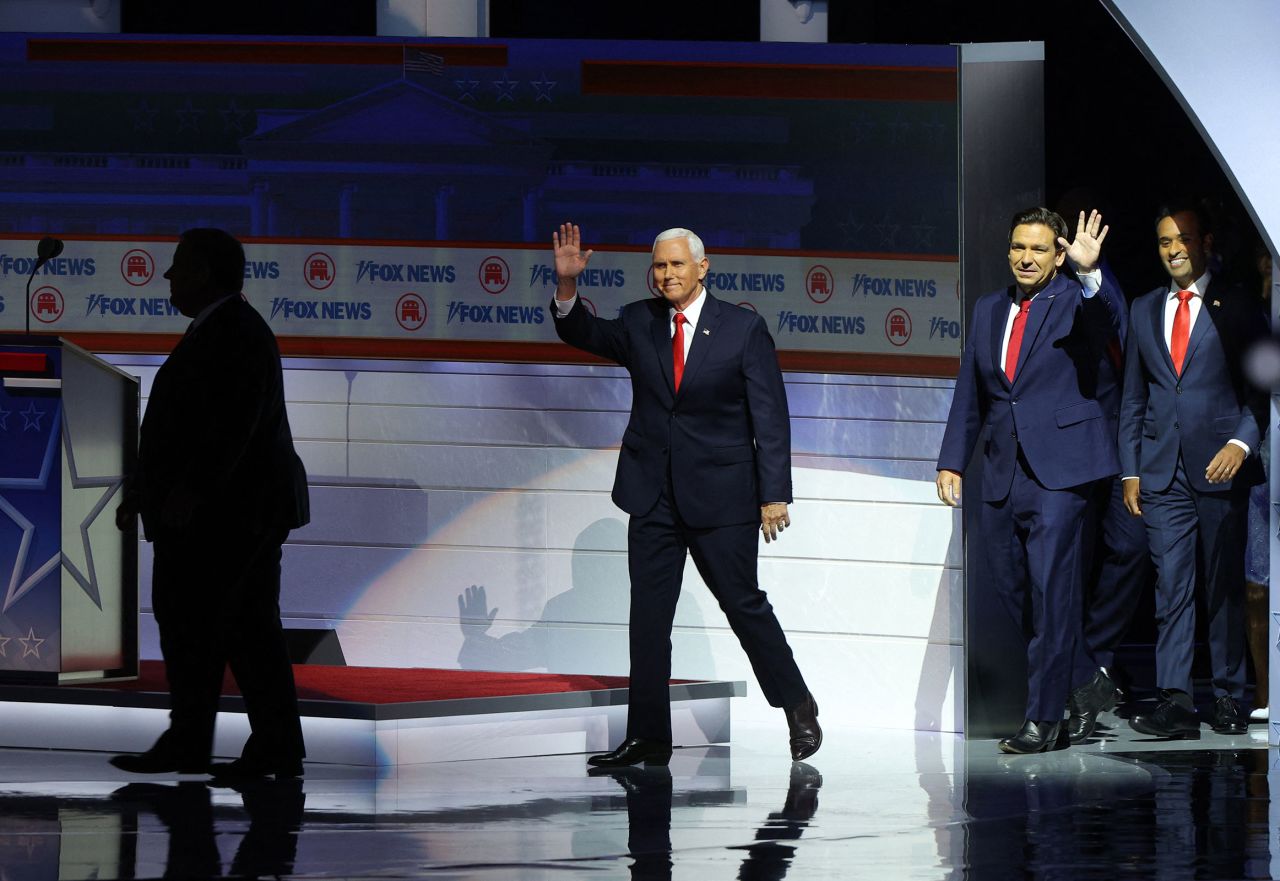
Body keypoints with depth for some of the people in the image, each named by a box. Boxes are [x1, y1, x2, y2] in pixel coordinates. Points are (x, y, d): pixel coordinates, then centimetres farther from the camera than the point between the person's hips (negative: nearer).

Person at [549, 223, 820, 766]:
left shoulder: (744, 329, -3)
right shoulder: (639, 324, 8)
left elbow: (770, 416, -5)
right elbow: (582, 334, 1)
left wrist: (774, 494, -10)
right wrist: (567, 285, -18)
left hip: (720, 496, -4)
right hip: (653, 496, 4)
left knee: (743, 602, 1)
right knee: (648, 616, 2)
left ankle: (799, 707, 18)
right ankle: (647, 738, 5)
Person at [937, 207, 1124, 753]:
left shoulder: (1074, 301, -1)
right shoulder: (988, 310, 15)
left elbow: (1107, 320, -25)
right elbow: (969, 393, 18)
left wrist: (1089, 272, -42)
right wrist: (952, 462, 12)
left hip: (1058, 472, -6)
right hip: (1002, 477, 6)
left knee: (1051, 595, -9)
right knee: (1013, 596, 9)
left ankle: (1043, 718, -4)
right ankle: (1085, 681, 26)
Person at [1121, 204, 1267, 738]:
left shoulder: (1238, 309, 3)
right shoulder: (1144, 311, 15)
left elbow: (1261, 388, 1)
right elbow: (1133, 398, 17)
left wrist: (1242, 443, -14)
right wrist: (1130, 470, 10)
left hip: (1220, 468, -3)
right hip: (1163, 472, 3)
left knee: (1225, 587, 1)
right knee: (1171, 586, -3)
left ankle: (1228, 696, 8)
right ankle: (1175, 702, -7)